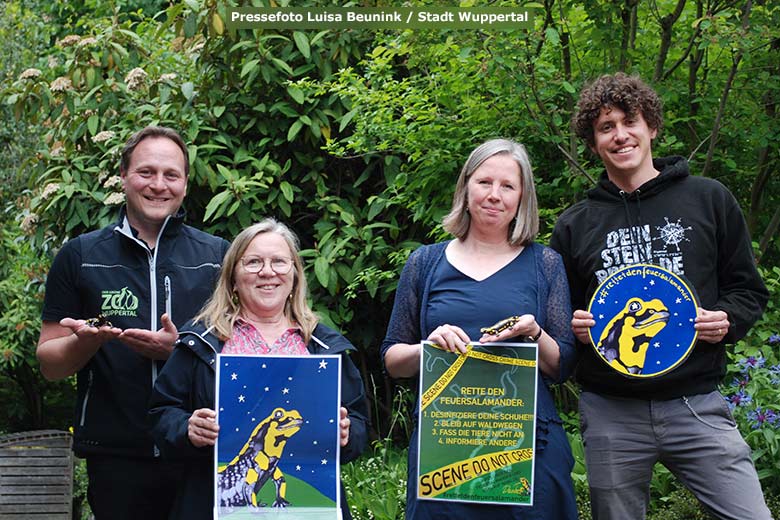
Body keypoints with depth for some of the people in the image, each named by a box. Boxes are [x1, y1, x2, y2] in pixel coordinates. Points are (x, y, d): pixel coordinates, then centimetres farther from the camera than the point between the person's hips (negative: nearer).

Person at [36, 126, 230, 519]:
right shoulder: (79, 257, 5)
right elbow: (50, 363, 6)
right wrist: (87, 340, -16)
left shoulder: (218, 256, 6)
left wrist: (178, 349, -13)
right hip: (115, 455, 0)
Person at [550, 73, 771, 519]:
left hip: (697, 407, -1)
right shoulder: (575, 225, 9)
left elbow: (748, 289, 10)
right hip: (611, 414, 1)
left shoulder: (708, 199, 6)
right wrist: (575, 327, -5)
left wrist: (727, 321, -9)